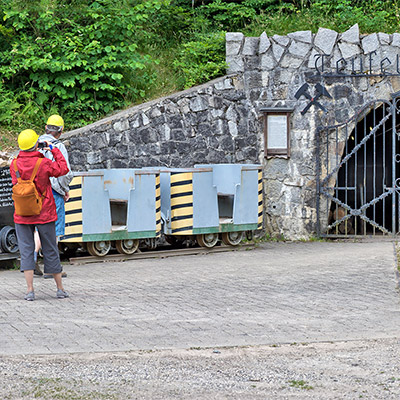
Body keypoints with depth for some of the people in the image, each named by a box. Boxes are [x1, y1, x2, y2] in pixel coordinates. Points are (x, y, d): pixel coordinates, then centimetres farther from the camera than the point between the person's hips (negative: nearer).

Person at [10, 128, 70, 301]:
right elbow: (63, 169, 1)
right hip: (44, 214, -1)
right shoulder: (44, 163, -14)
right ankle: (60, 288, 16)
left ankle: (30, 290, -5)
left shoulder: (14, 164, -5)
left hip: (22, 215, 1)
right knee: (50, 250, 9)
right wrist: (54, 150, 9)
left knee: (26, 250, 4)